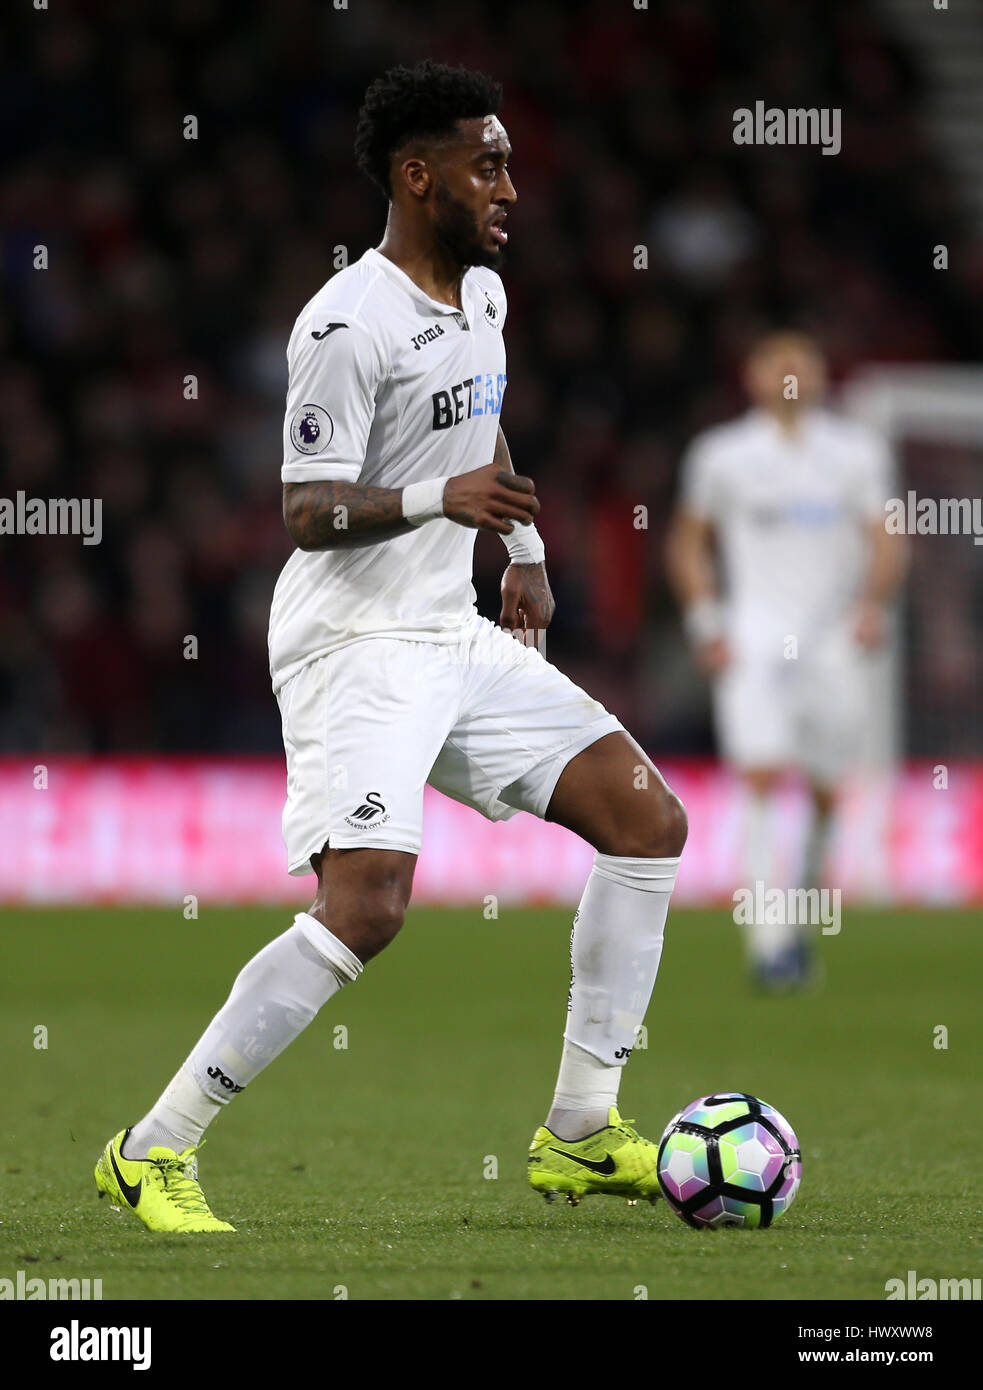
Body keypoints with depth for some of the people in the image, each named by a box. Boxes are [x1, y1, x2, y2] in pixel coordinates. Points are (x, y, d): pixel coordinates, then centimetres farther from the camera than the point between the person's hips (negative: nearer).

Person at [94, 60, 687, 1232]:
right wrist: (439, 498, -35)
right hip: (354, 643, -9)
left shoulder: (481, 293, 11)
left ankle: (578, 1137, 8)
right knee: (367, 905, -24)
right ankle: (151, 1154, -13)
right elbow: (307, 513, -21)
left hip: (453, 638, 9)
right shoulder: (348, 324, -17)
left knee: (648, 820, 2)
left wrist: (526, 551, 28)